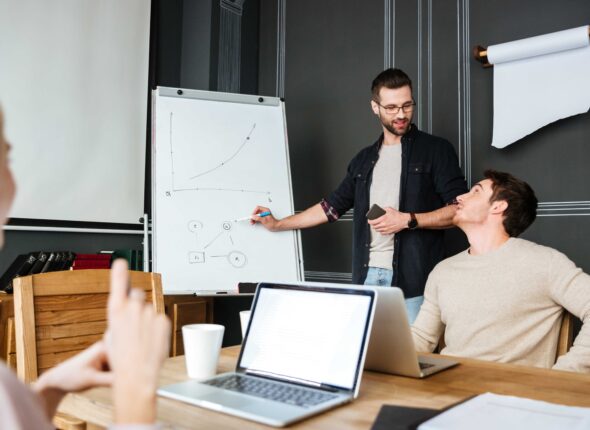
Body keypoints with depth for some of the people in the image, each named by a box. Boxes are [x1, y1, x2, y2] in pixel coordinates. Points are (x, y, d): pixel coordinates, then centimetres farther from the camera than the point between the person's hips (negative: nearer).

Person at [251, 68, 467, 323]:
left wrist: (407, 220, -14)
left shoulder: (435, 150, 2)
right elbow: (333, 206, 21)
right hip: (368, 274, 4)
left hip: (414, 277, -4)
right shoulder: (365, 160, 17)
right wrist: (278, 225, 22)